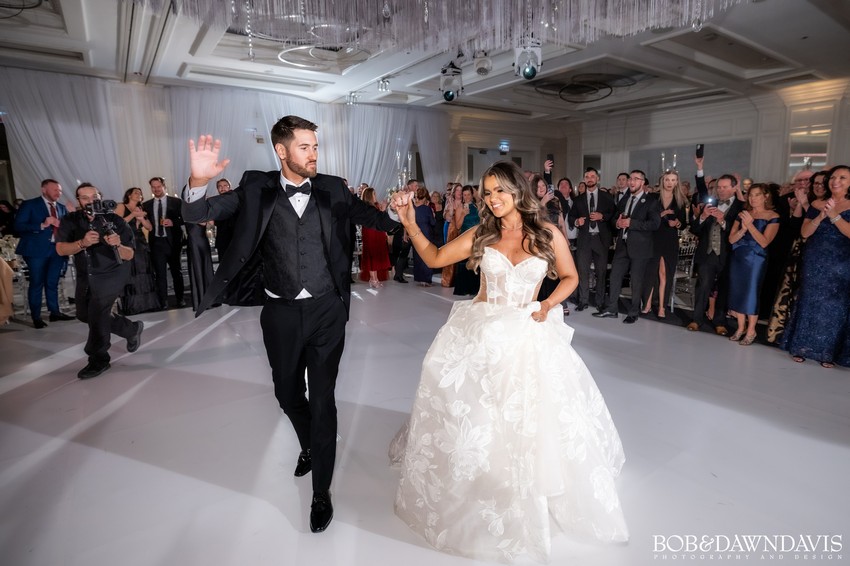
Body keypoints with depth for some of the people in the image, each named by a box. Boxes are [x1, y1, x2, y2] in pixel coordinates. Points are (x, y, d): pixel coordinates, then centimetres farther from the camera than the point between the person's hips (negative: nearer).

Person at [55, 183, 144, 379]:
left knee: (96, 313, -15)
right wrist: (82, 243, -36)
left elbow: (129, 255, -13)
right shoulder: (70, 221, -5)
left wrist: (118, 245, -35)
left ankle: (98, 360, 1)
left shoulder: (114, 220, -12)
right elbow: (60, 249, -17)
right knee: (85, 315, 14)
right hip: (85, 276, 6)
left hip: (111, 274, -6)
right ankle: (132, 329, 32)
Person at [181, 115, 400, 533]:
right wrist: (198, 182, -28)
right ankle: (310, 446, 52)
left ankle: (321, 492, 24)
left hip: (326, 310, -1)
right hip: (280, 312, 2)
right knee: (288, 394, 20)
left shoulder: (332, 189, -3)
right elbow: (197, 215, -7)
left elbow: (369, 216, 1)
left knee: (323, 400, 5)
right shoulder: (257, 189, -4)